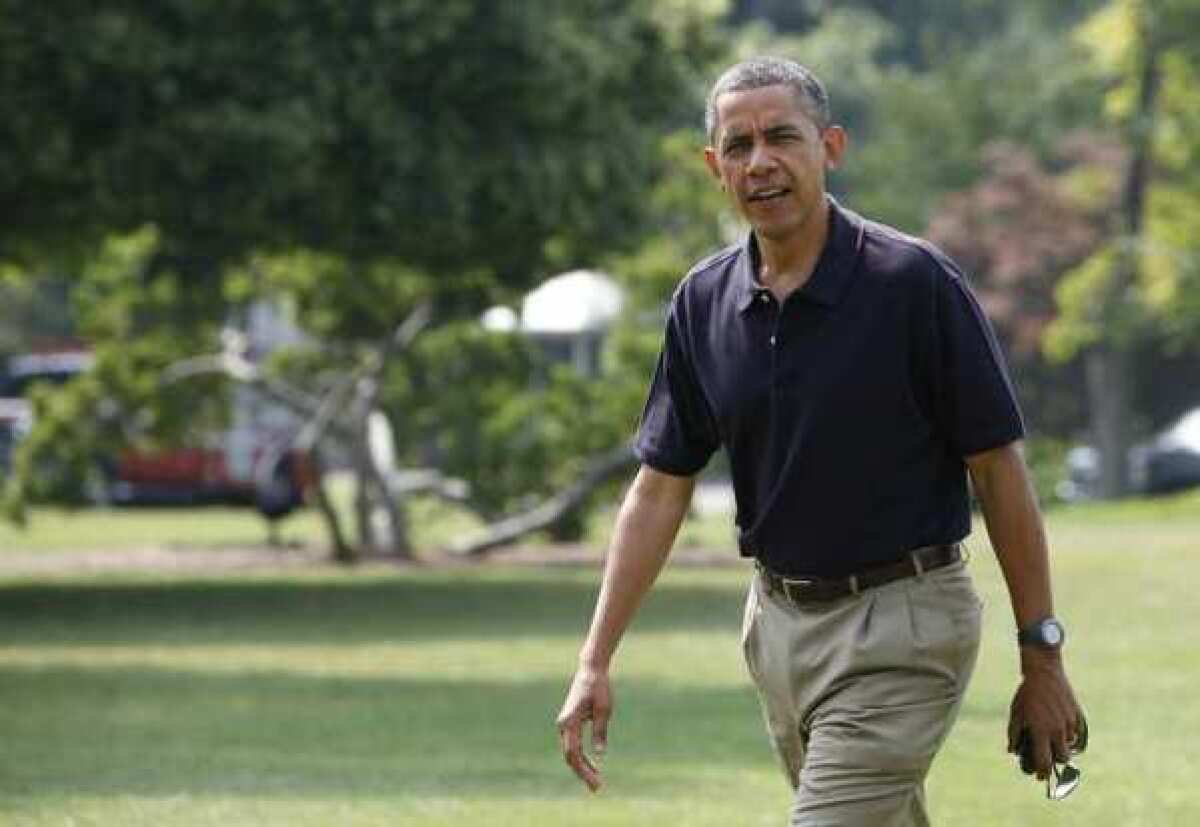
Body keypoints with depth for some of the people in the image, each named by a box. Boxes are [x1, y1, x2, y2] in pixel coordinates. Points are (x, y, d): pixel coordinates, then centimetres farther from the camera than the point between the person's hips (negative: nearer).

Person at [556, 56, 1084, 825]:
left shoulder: (917, 282, -14)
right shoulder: (704, 302, 3)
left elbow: (999, 470, -10)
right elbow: (661, 488, 8)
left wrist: (1043, 658, -10)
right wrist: (595, 662, 2)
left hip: (899, 625, -6)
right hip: (778, 620, 6)